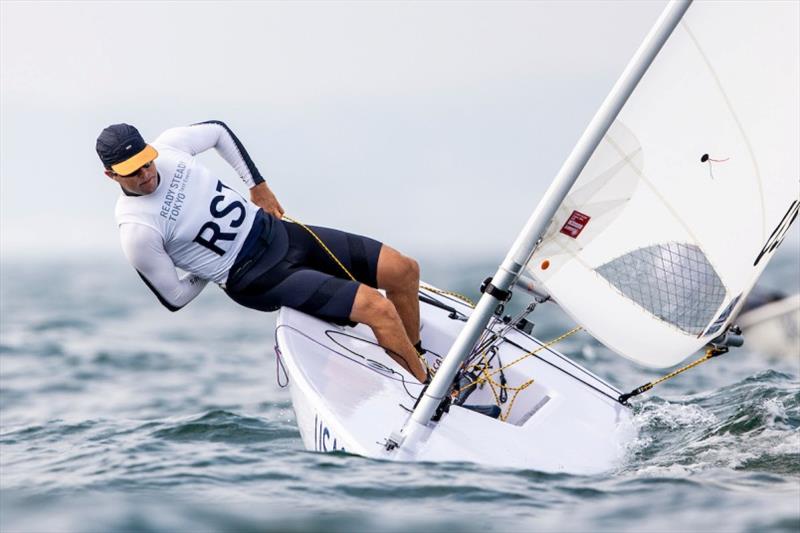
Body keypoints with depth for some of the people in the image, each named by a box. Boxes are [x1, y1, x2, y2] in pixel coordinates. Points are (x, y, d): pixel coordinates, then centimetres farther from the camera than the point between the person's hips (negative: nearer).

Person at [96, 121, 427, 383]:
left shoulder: (170, 144, -7)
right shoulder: (137, 232, -21)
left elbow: (218, 130, 16)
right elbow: (175, 299, -9)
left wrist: (257, 184, 13)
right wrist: (211, 268, 2)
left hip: (274, 230, 7)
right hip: (257, 277, -7)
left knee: (404, 270, 3)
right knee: (378, 308, -22)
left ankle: (416, 359, 26)